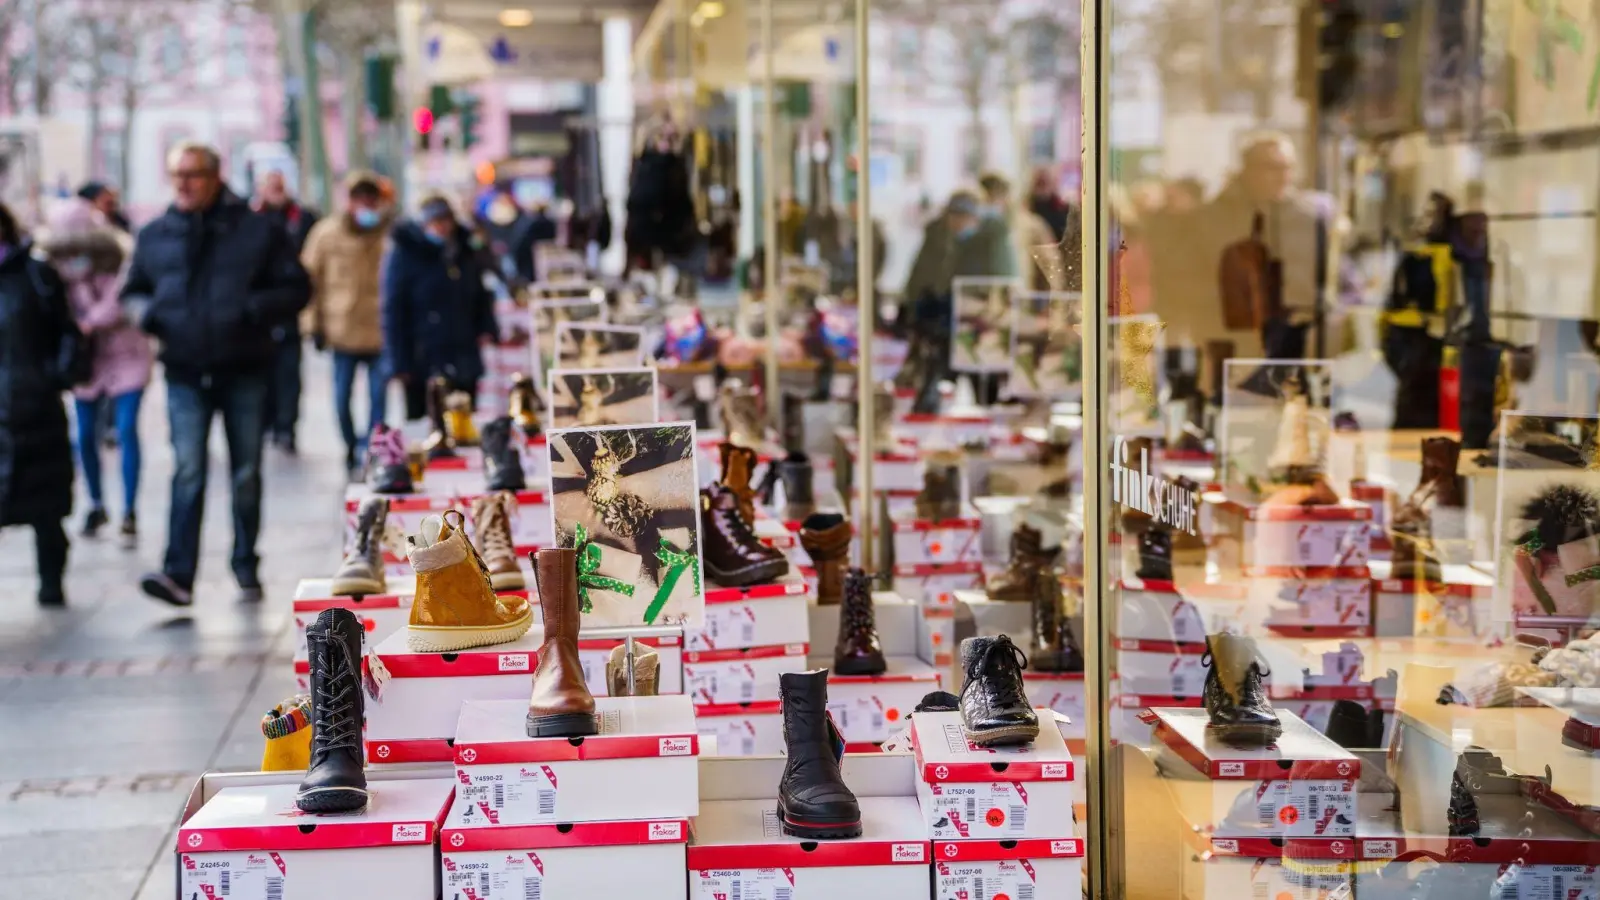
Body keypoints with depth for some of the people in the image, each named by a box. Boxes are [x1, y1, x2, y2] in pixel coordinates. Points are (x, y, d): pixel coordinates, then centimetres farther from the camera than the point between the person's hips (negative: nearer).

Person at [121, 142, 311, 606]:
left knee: (247, 475, 8)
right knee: (188, 472, -11)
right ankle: (179, 574, -16)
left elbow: (296, 289, 0)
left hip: (245, 373, -1)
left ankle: (246, 569, 19)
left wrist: (253, 309, -17)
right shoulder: (155, 236, 8)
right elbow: (132, 291, 19)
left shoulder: (258, 231, 0)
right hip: (186, 375, 1)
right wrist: (145, 311, -5)